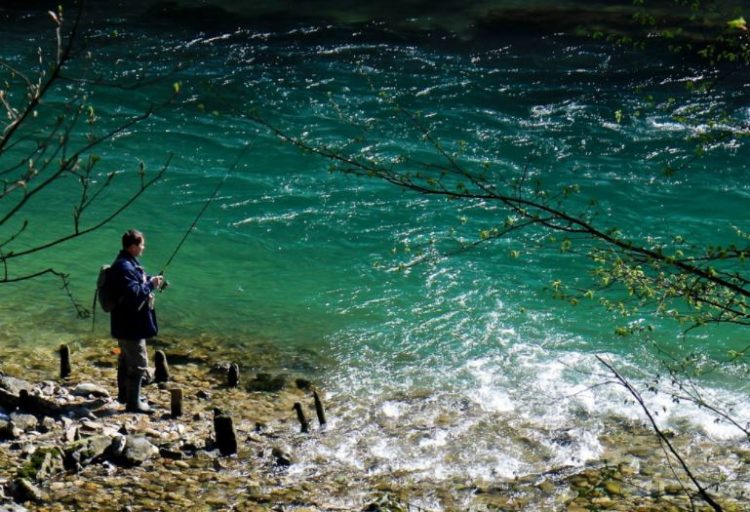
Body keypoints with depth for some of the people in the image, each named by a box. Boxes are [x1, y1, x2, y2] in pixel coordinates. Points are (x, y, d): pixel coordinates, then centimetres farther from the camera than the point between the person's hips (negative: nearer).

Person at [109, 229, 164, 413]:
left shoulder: (129, 262, 10)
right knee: (139, 364, -5)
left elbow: (137, 282, 23)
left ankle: (125, 394, 37)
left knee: (126, 359, 23)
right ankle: (133, 403, 1)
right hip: (130, 325, -11)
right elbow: (133, 293, -30)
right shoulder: (124, 267, -24)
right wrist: (151, 285, -17)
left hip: (128, 323, 11)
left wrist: (152, 280, 7)